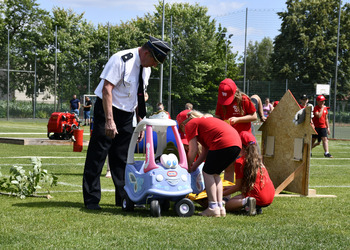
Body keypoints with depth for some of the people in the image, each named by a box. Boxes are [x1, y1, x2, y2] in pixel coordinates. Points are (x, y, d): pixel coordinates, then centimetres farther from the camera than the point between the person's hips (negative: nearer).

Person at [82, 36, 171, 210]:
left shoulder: (145, 68, 6)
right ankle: (91, 200, 1)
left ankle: (123, 198, 17)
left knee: (122, 157, 10)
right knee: (98, 155, -5)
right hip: (107, 110, -7)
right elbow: (107, 88, -23)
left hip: (127, 115, 7)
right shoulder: (121, 60, -19)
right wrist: (109, 120, -29)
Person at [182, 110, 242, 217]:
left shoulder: (190, 124, 8)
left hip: (223, 144, -9)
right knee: (215, 174, 18)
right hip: (237, 144, 9)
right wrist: (194, 166, 30)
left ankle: (213, 207, -2)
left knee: (208, 172, 4)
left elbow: (193, 150, 3)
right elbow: (205, 152, 30)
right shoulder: (203, 120, 35)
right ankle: (220, 207, 13)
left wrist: (188, 166, 18)